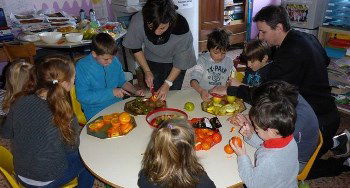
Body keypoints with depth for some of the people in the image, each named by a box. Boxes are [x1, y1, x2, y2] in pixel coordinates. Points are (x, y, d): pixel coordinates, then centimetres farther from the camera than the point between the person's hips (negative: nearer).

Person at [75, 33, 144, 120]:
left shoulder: (114, 61, 4)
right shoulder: (82, 67, -11)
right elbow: (82, 96, -16)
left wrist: (135, 91, 0)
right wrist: (111, 92, -19)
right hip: (96, 112, -5)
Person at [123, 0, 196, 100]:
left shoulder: (181, 27, -34)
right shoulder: (137, 21, -30)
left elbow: (180, 61, -20)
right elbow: (136, 48, -9)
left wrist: (168, 84, -21)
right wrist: (147, 71, -11)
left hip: (174, 62, -1)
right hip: (151, 61, 2)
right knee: (153, 93, 5)